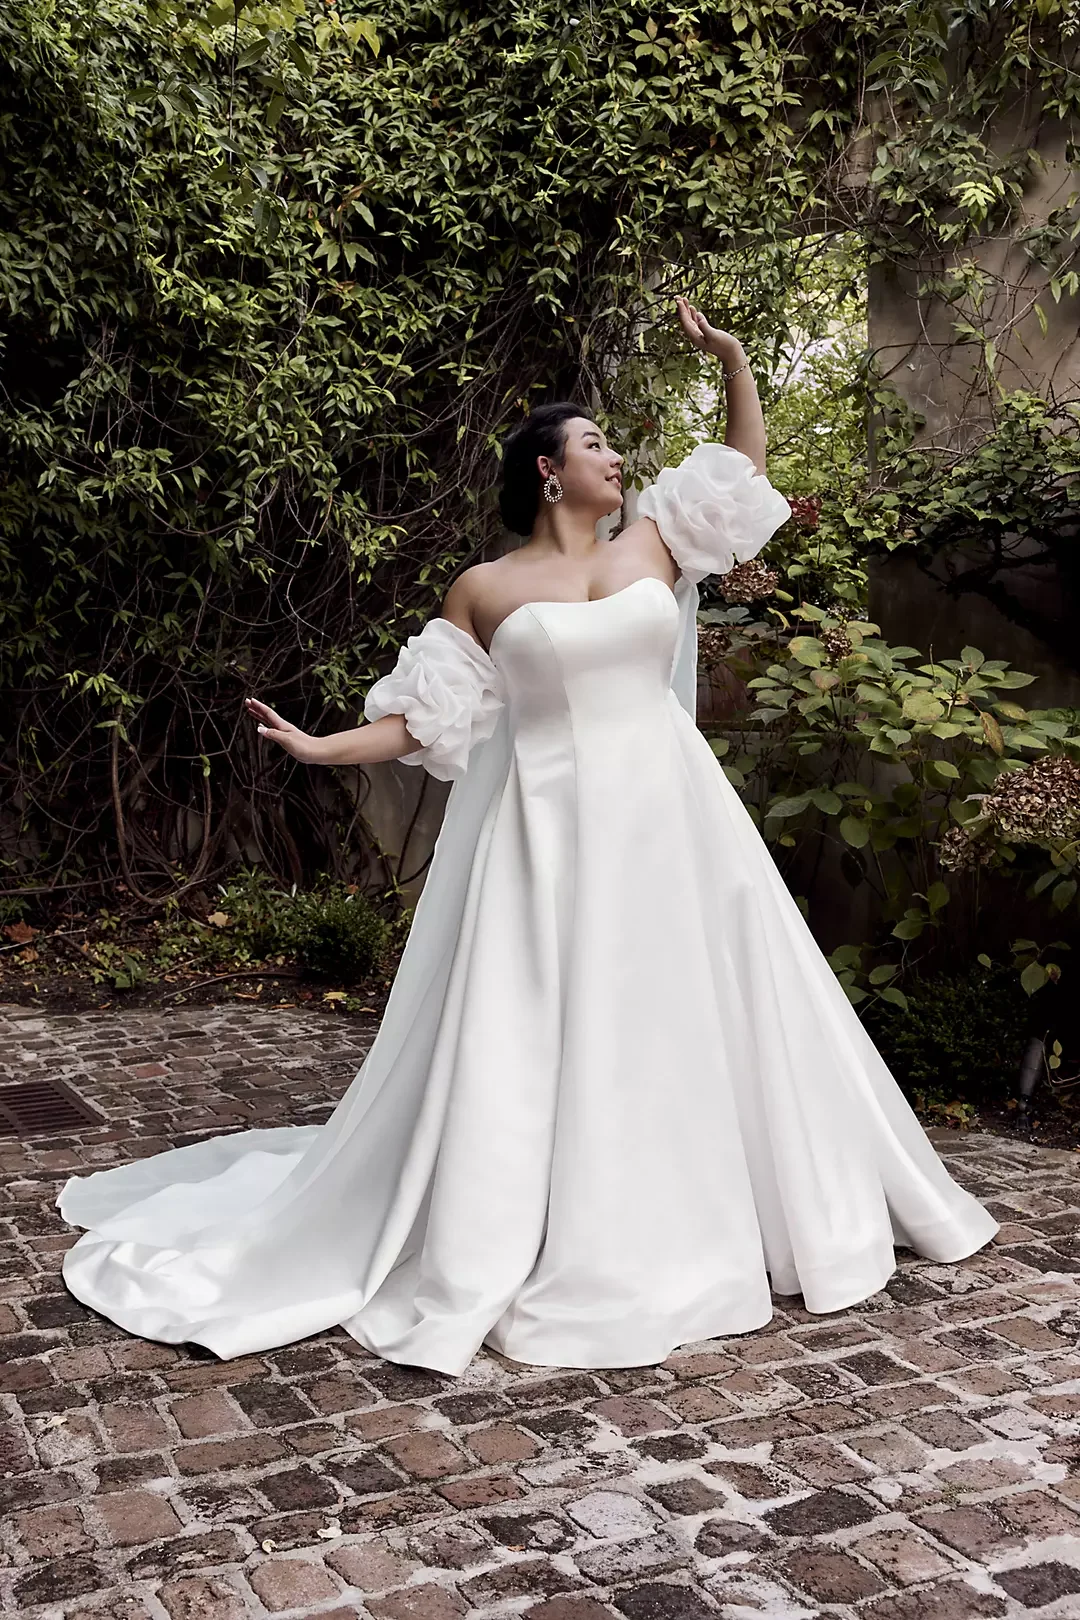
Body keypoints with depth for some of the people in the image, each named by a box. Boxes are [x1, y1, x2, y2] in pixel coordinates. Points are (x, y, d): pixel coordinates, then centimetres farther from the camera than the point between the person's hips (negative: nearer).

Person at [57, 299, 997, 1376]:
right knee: (529, 1035, -2)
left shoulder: (652, 548, 10)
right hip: (542, 832, -3)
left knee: (683, 1016, 8)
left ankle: (686, 1234, 26)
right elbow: (427, 720, 3)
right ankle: (483, 1261, 12)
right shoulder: (482, 591, 2)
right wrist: (319, 746, -7)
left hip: (665, 822, 4)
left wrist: (732, 357, 7)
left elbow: (749, 461, 16)